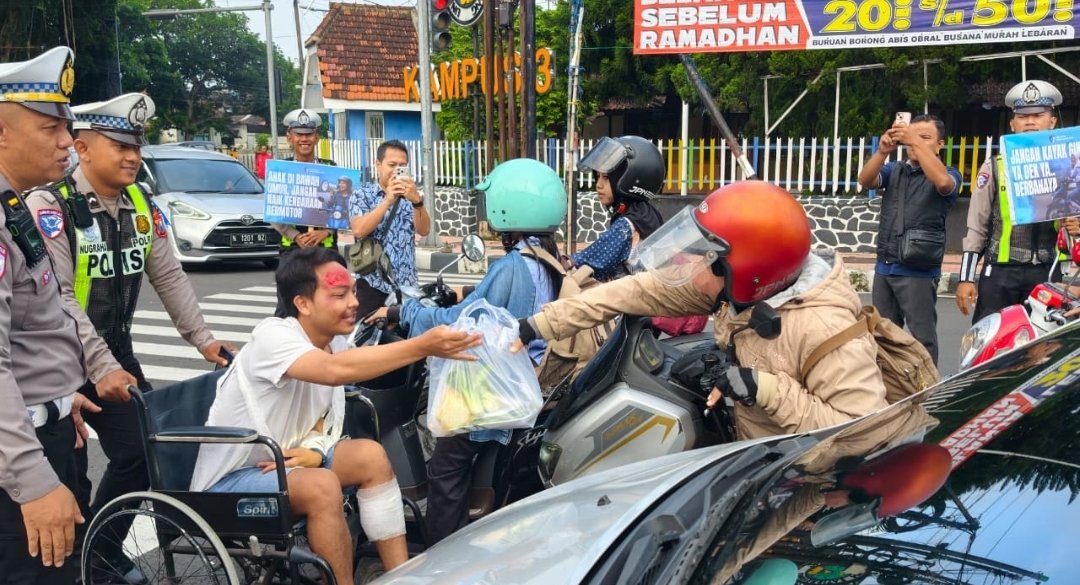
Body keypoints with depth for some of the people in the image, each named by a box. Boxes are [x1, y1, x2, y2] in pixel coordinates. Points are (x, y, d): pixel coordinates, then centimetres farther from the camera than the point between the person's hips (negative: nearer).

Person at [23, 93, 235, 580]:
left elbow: (169, 278, 5)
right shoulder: (49, 205, -19)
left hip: (115, 350, 7)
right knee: (69, 476, -1)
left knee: (144, 452, 7)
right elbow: (56, 298, -25)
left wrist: (203, 339, -2)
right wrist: (101, 369, -30)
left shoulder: (140, 205, 3)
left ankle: (104, 549, 27)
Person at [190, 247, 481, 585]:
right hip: (228, 482, -8)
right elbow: (337, 371, -45)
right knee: (322, 485, -30)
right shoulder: (273, 336, -25)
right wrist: (422, 346, -51)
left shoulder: (336, 343, -2)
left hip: (280, 461, 8)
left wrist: (316, 450, -14)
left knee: (370, 457, -6)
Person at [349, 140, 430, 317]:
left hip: (407, 285, 3)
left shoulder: (409, 195, 10)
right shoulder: (363, 194, 1)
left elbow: (424, 230, -4)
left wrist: (417, 201, -21)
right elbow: (359, 230, -16)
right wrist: (388, 200, -20)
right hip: (373, 284, -3)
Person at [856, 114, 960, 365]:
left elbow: (942, 182, -22)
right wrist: (882, 152, -23)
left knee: (921, 338, -3)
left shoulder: (949, 175, 2)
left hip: (918, 271, -5)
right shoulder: (894, 170, 13)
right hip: (884, 267, 5)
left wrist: (916, 142, -27)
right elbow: (865, 180, -5)